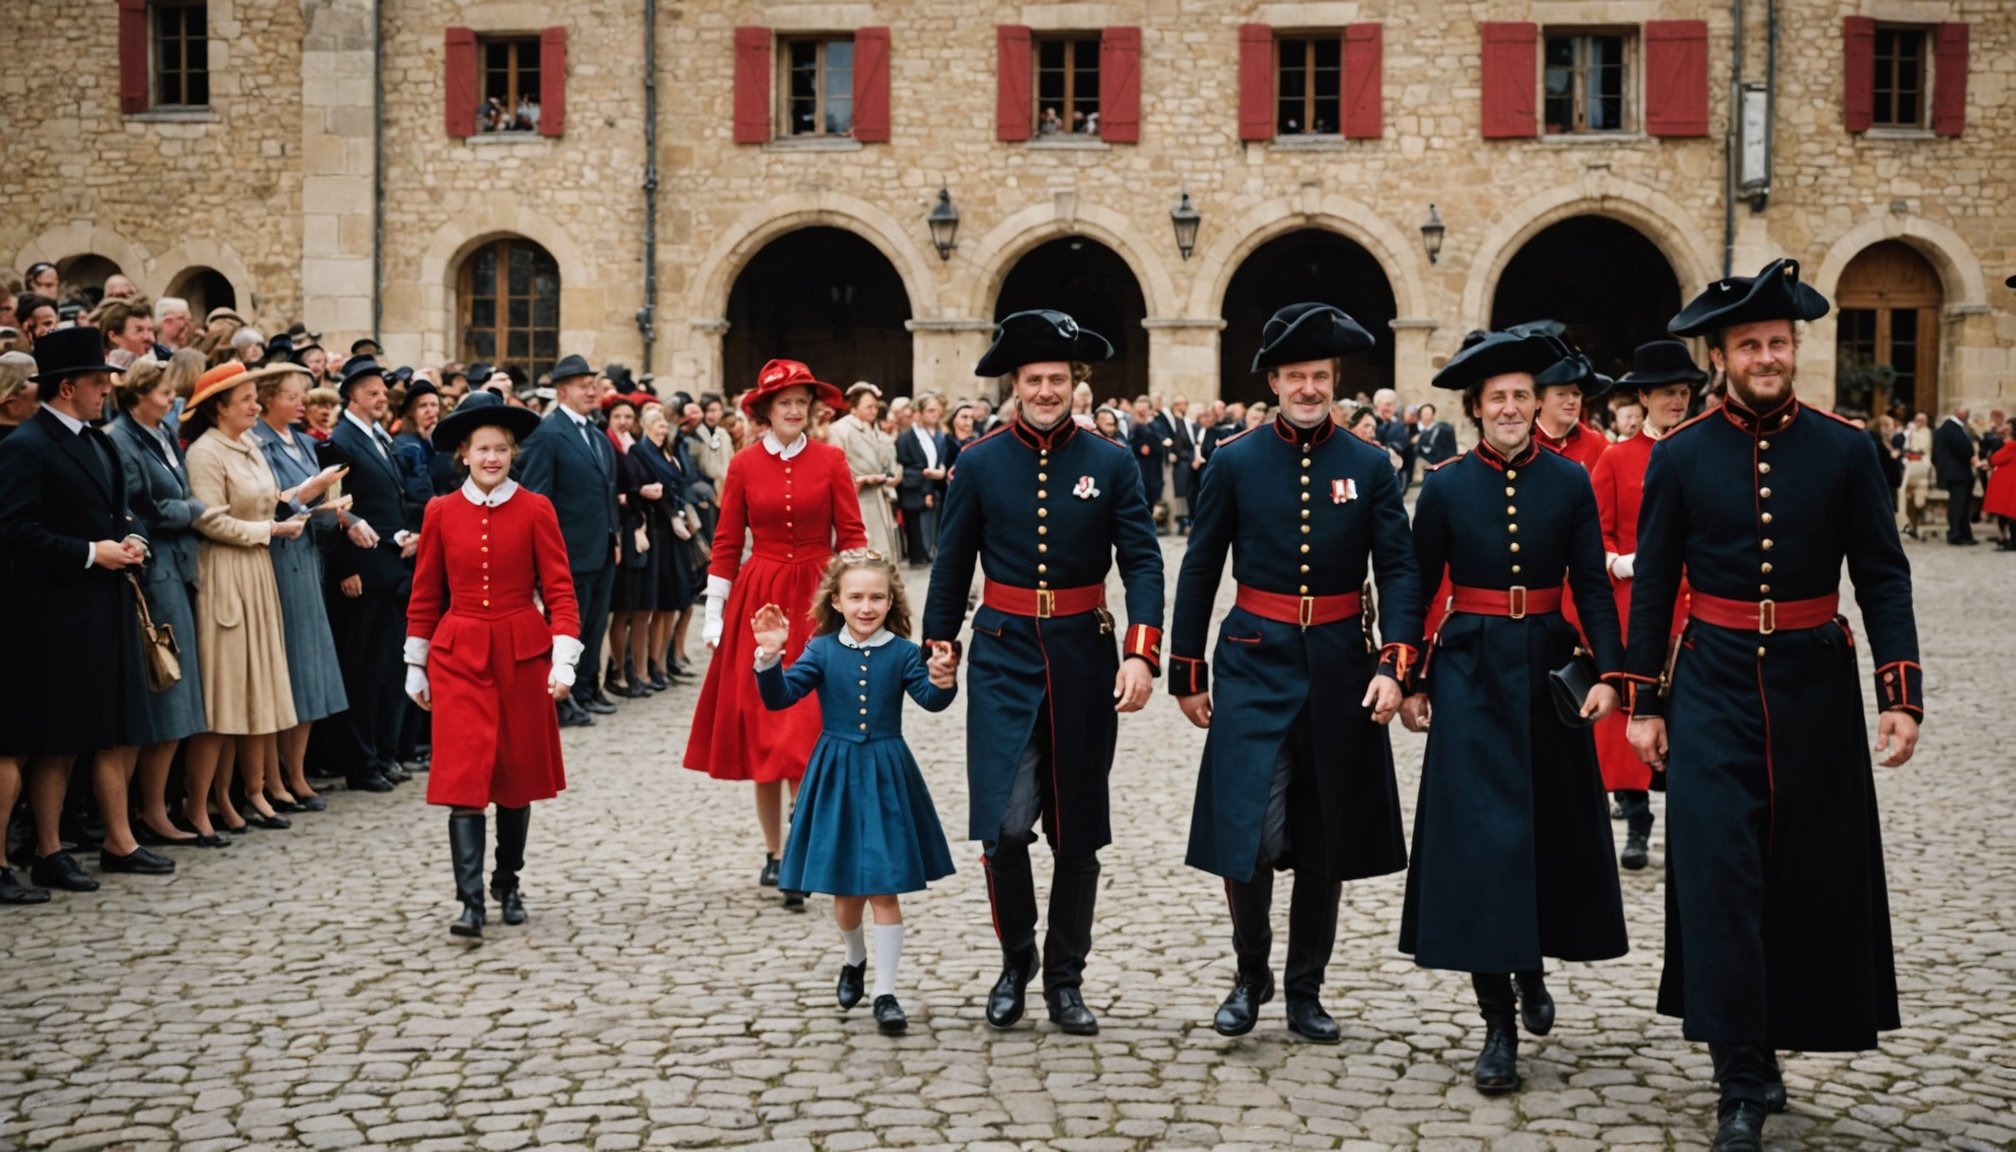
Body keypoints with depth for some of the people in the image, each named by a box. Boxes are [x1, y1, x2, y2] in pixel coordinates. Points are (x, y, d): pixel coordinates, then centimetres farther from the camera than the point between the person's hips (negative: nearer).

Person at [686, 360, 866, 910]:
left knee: (806, 729, -8)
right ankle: (774, 850, 18)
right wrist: (715, 613, 2)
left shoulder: (831, 461, 1)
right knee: (758, 727, 6)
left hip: (816, 601, -2)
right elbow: (727, 542, 5)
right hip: (758, 601, 2)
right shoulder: (744, 465, 3)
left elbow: (851, 535, 0)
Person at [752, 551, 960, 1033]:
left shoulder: (902, 652, -5)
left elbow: (930, 699, -18)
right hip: (835, 776, 1)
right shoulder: (822, 650, -2)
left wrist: (942, 681, -40)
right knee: (845, 889, 13)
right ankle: (854, 961, 41)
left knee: (884, 889, -2)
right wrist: (770, 657, -25)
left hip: (886, 777, -1)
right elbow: (779, 696, -8)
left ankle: (885, 992, 6)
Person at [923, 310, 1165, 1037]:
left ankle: (1064, 979, 22)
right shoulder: (978, 464, 1)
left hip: (1083, 661, 1)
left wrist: (1141, 654, -16)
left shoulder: (1112, 464, 0)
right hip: (1004, 658, -1)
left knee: (1077, 829, 8)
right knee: (1004, 824, -10)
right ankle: (1015, 962, 13)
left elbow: (1142, 563, -5)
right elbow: (952, 567, 7)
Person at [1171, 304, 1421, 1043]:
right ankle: (1251, 976, 14)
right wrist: (1187, 674, 3)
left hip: (1339, 665, 2)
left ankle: (1305, 993, 22)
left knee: (1325, 841, 8)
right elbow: (1200, 571, 4)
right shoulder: (1235, 463, 0)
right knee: (1246, 837, -10)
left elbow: (1398, 571, 0)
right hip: (1255, 662, -1)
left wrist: (1395, 667, -12)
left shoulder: (1370, 467, 2)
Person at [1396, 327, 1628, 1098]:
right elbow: (1418, 588, 4)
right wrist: (1409, 681, 2)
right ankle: (1499, 1027, -1)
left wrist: (1606, 673, -8)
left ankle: (1533, 968, 39)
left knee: (1551, 826, 11)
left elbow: (1593, 586, 1)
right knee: (1479, 830, -6)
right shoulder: (1445, 485, -1)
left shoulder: (1570, 481, 2)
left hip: (1547, 667, 2)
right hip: (1472, 672, -2)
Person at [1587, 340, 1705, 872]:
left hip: (1693, 607, 1)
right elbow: (1597, 532, 2)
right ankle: (1636, 826, 9)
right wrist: (1618, 563, -16)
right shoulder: (1616, 459, 4)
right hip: (1633, 603, -1)